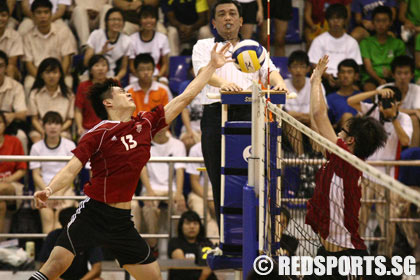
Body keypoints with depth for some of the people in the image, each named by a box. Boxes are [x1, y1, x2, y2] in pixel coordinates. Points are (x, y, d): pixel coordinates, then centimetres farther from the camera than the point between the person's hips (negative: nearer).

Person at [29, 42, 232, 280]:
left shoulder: (145, 124, 8)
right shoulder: (98, 134, -7)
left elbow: (185, 98, 14)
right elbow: (72, 170, -9)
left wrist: (212, 66, 18)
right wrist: (49, 190, -27)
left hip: (122, 221, 6)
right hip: (93, 213, -6)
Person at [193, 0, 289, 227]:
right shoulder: (204, 47, 17)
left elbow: (269, 71, 7)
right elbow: (202, 70, -4)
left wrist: (279, 83, -18)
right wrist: (222, 83, -27)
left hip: (248, 113, 1)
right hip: (216, 113, -1)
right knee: (220, 182, -2)